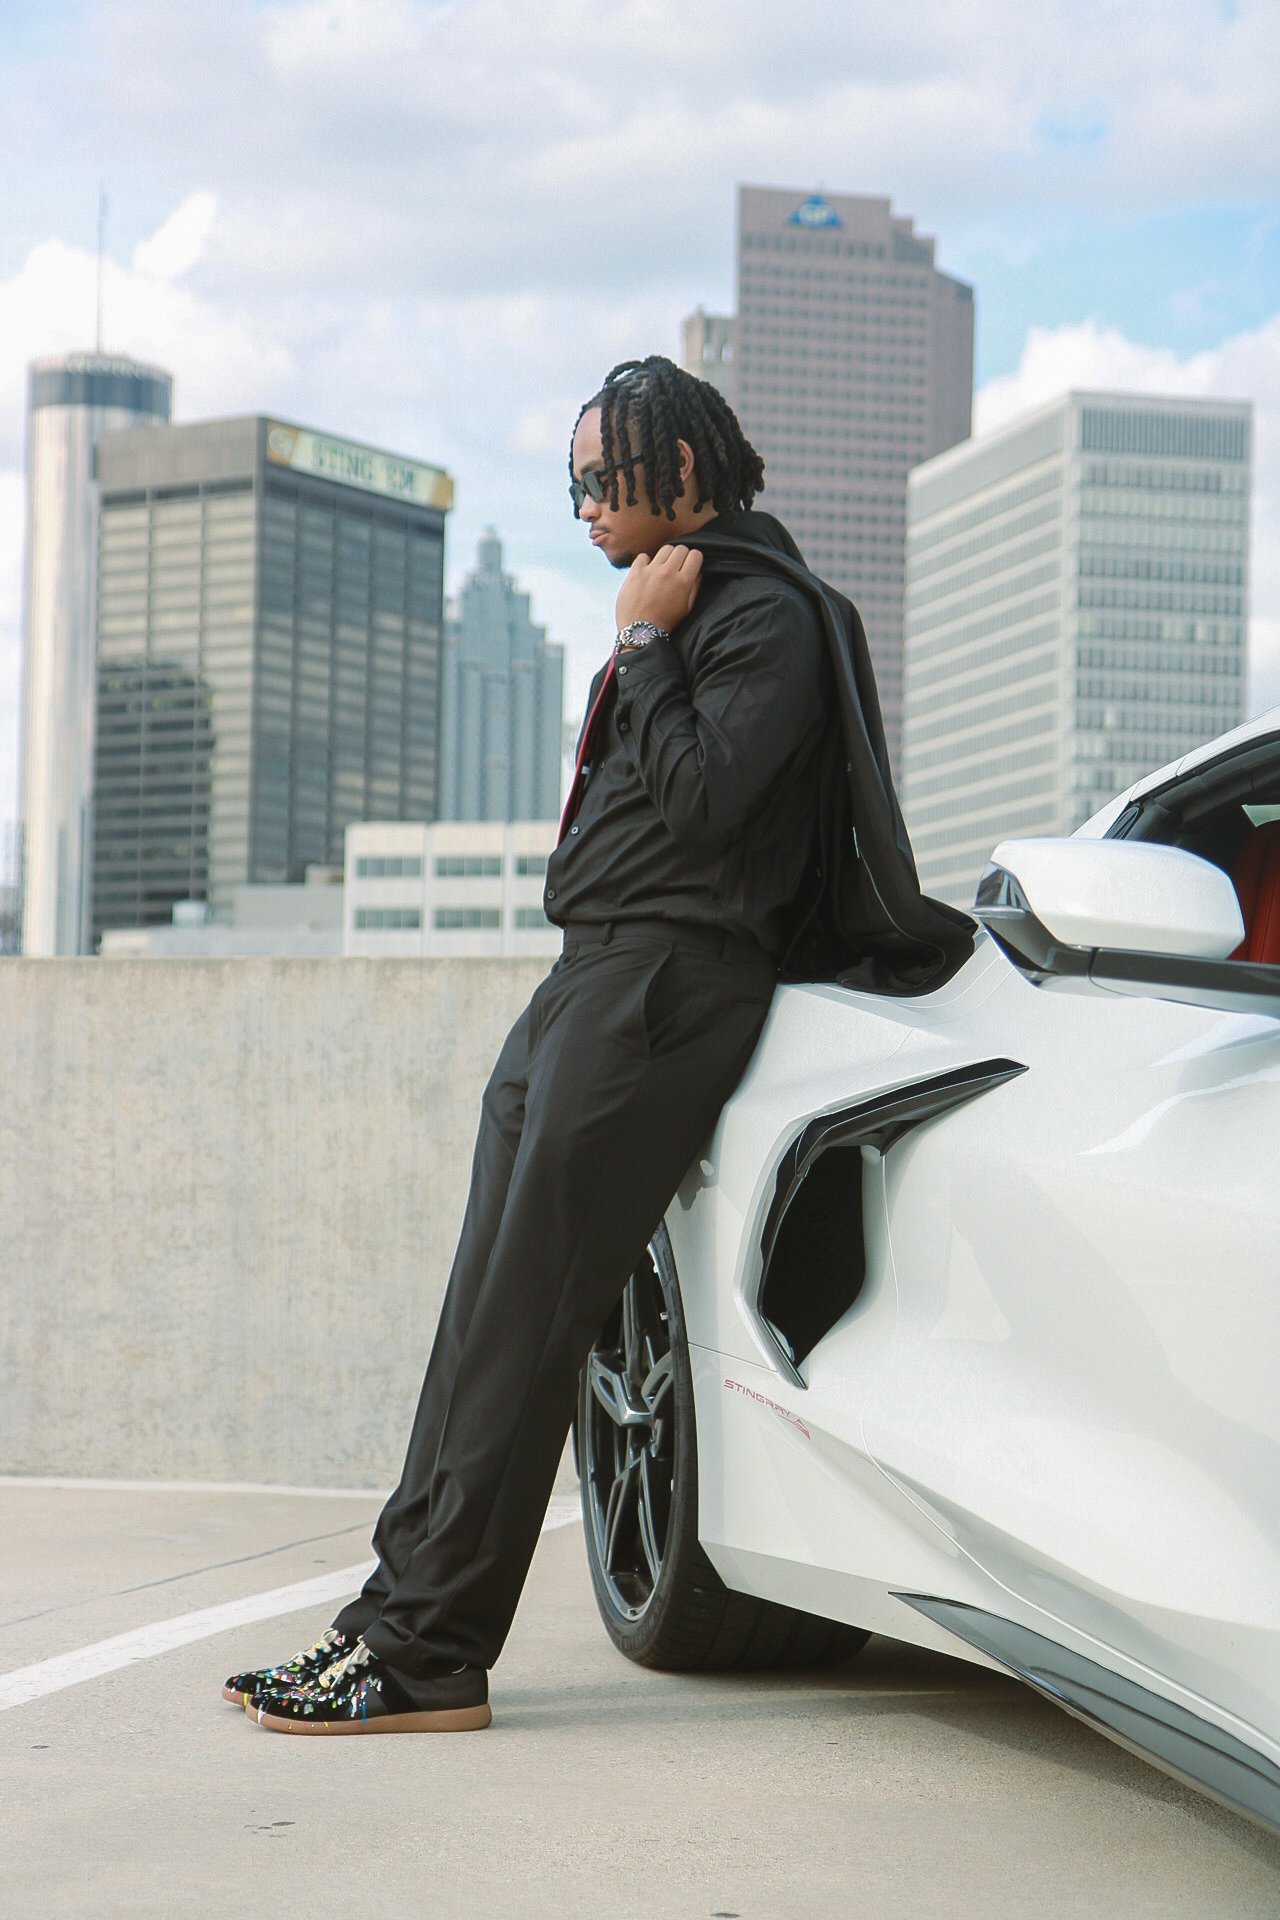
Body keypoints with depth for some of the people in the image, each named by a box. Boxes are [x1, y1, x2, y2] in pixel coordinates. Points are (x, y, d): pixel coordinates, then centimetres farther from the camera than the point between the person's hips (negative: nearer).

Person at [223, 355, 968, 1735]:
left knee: (522, 1323, -12)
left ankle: (429, 1658, -10)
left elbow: (705, 801, -18)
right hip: (589, 982, 10)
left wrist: (645, 647, -11)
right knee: (486, 1312, 7)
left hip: (666, 986, -10)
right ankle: (404, 1614, 10)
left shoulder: (766, 614, -7)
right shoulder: (676, 607, 22)